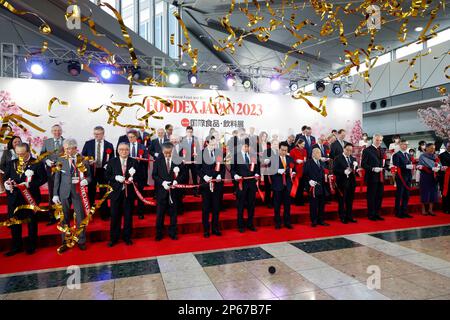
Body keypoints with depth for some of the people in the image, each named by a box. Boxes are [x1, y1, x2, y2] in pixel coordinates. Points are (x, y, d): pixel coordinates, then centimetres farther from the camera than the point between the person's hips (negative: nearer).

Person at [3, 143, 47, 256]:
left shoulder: (37, 163, -4)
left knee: (32, 223, 8)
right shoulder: (11, 163, 11)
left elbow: (43, 178, -9)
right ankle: (16, 246, 24)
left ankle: (31, 246, 22)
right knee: (14, 223, 9)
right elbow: (5, 177, 12)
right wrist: (7, 183, -11)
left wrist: (29, 184, -19)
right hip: (14, 198, 4)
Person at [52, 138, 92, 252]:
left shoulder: (83, 160, -2)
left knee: (80, 216, 5)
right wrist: (55, 194, 0)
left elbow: (89, 176, 4)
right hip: (64, 192, 1)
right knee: (65, 217, 10)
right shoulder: (61, 160, 2)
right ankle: (65, 242, 24)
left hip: (78, 192, -1)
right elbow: (57, 178, 3)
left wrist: (85, 180, -19)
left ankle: (81, 241, 21)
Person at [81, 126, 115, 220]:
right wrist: (87, 161, -15)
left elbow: (112, 159, 3)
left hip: (103, 171, 0)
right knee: (91, 192, 10)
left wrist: (107, 166, -14)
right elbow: (82, 156, 4)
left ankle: (104, 213, 22)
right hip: (91, 171, 0)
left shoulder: (109, 145, -1)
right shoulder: (88, 143, 0)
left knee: (103, 192, 10)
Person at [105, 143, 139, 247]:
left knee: (128, 215, 9)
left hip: (129, 192, 0)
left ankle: (127, 237, 23)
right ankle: (113, 238, 22)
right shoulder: (112, 161, 4)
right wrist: (116, 177, -16)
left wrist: (132, 176, -21)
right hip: (116, 192, 0)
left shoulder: (134, 162, 2)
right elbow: (107, 176, 1)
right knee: (115, 216, 8)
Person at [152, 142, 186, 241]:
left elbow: (183, 173, 2)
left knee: (173, 213, 10)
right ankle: (159, 234, 23)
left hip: (174, 190, 0)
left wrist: (177, 180, -16)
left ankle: (172, 233, 25)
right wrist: (162, 182, -15)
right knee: (160, 213, 9)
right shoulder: (158, 160, 0)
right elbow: (154, 175, 0)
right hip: (161, 190, 0)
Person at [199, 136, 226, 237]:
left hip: (217, 183, 2)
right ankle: (206, 230, 18)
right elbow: (198, 168, -1)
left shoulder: (219, 152, 2)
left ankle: (215, 228, 24)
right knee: (205, 208, 6)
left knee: (216, 207, 10)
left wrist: (220, 175, -9)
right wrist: (204, 176, -14)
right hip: (206, 183, -2)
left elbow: (223, 167, 7)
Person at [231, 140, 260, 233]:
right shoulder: (236, 156, 1)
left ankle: (250, 224, 23)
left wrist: (257, 174, -4)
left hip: (252, 183, 4)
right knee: (241, 205, 3)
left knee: (251, 204, 10)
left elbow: (257, 168, 15)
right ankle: (240, 225, 14)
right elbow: (232, 169, -3)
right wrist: (235, 175, -20)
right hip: (241, 183, -4)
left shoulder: (253, 156, 13)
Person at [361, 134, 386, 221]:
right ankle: (371, 215, 10)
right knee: (371, 196, 1)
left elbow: (382, 162, 22)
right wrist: (373, 169, -20)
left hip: (380, 177, 7)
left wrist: (383, 167, 3)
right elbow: (363, 164, -10)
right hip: (372, 177, -7)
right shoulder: (367, 150, -6)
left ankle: (377, 214, 22)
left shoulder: (381, 150, 15)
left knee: (379, 196, 11)